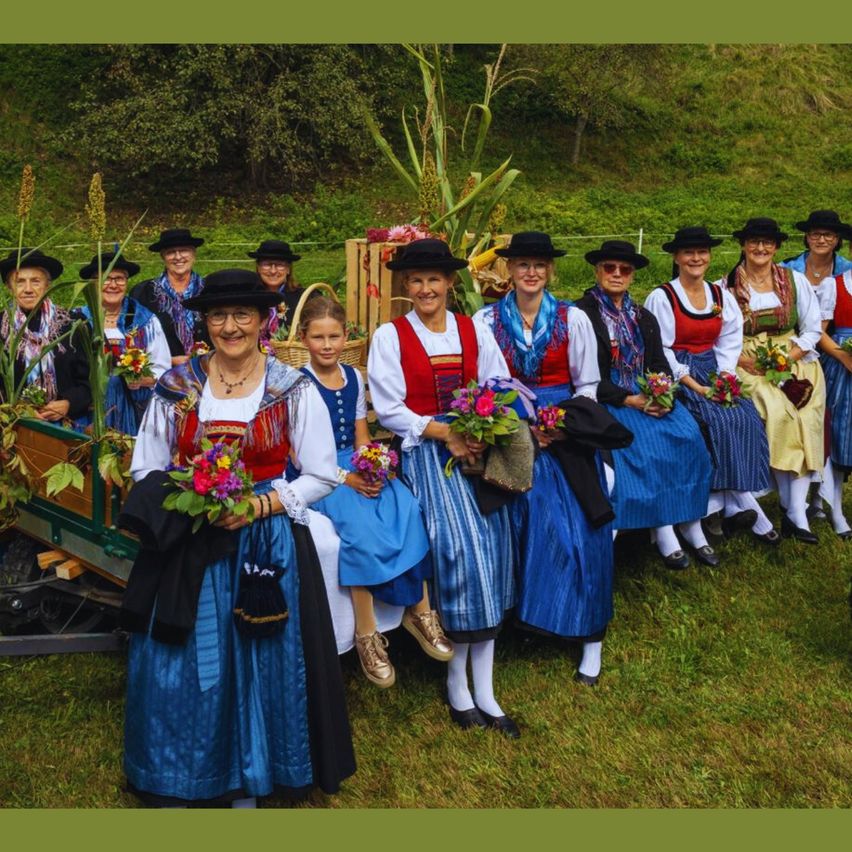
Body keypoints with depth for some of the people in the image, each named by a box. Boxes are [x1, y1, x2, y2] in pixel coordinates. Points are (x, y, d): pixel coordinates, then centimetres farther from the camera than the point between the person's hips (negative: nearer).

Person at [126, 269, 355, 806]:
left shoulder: (294, 390, -2)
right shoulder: (176, 387, 3)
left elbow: (321, 476, 0)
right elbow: (145, 470, 8)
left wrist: (259, 506, -14)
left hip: (268, 544, -1)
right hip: (188, 544, 1)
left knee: (260, 658, 4)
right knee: (179, 658, 1)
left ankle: (247, 780, 24)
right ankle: (174, 781, 21)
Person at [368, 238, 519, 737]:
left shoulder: (474, 332, 12)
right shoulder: (391, 336, 3)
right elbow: (389, 410, -3)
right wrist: (444, 433, -14)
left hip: (477, 446, 3)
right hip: (424, 449, -3)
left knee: (493, 536, -13)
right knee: (458, 539, -20)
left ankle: (484, 688, -8)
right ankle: (458, 682, -8)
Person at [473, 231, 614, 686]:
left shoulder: (574, 319, 6)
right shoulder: (486, 321, 4)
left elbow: (587, 384, 7)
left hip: (567, 431, 0)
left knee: (581, 526, -8)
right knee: (527, 520, -13)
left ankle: (590, 634, 1)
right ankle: (527, 615, 4)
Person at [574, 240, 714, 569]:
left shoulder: (644, 318, 18)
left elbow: (660, 364, 11)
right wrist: (629, 400, -18)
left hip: (650, 395, 5)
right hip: (607, 401, -5)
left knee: (689, 435, -20)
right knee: (645, 441, -30)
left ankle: (692, 528, -15)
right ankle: (664, 533, -25)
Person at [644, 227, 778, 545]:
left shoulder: (721, 295, 11)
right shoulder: (662, 297, -6)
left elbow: (729, 343, 9)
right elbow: (660, 351, -10)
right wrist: (695, 386, -18)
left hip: (714, 373, 5)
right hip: (677, 375, -5)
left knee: (746, 417, -20)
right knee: (721, 420, -27)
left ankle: (731, 504, -18)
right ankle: (745, 506, -21)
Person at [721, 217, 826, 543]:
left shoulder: (796, 281, 11)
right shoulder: (727, 285, 6)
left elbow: (813, 330, 8)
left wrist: (787, 356, -8)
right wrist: (746, 361, -13)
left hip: (794, 361, 2)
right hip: (748, 366, -2)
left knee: (806, 418, -23)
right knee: (778, 412, -27)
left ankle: (795, 512, -23)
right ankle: (791, 508, -18)